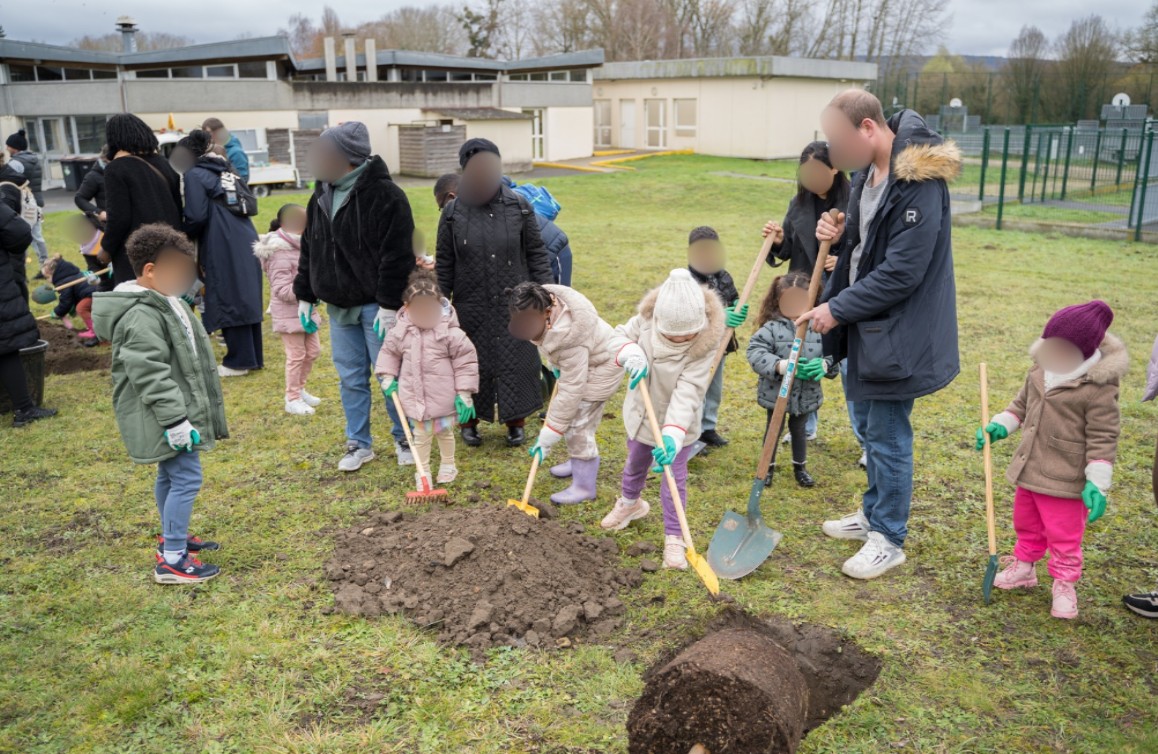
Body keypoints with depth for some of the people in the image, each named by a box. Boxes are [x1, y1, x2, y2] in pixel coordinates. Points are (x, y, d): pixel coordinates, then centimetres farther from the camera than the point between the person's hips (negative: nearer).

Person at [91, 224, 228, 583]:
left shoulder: (163, 302, 11)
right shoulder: (141, 316, -24)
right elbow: (150, 375, -27)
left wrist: (178, 415, 29)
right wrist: (174, 419, -27)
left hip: (173, 411, 11)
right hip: (164, 417, -11)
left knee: (171, 475, 21)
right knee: (186, 478, -8)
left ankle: (173, 537, 37)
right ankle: (172, 560, -1)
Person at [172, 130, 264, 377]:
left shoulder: (194, 175, -4)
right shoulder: (221, 170, 19)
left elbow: (197, 216, -14)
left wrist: (185, 236, 7)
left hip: (225, 245, -8)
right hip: (245, 240, 8)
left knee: (229, 301, 0)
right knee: (246, 298, 13)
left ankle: (238, 361, 6)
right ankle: (252, 356, 21)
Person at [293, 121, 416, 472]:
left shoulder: (385, 195, -15)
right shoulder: (321, 196, 8)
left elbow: (397, 256, -18)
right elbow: (309, 249, 16)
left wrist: (390, 304, -20)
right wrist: (304, 296, 14)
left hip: (376, 304, -6)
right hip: (339, 305, 6)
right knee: (350, 378, 11)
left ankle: (405, 438, 20)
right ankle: (359, 443, 23)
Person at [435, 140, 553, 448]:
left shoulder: (518, 207, -3)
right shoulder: (453, 213, -3)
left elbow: (536, 254, 2)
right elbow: (444, 264, 3)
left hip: (513, 305, 0)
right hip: (472, 307, 0)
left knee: (516, 362, 7)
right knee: (472, 363, 9)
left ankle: (516, 422, 26)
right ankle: (469, 421, 29)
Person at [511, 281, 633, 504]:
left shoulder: (570, 338, -42)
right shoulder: (540, 305, -21)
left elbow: (571, 390, -37)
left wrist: (547, 437, -33)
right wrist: (553, 363, -1)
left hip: (600, 366, -9)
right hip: (579, 362, 9)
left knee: (578, 423, -10)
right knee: (569, 415, 17)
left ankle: (584, 487, 2)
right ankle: (578, 462, 39)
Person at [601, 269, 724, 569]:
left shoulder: (705, 345, -30)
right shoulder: (646, 321, -22)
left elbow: (688, 393, -37)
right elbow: (618, 335, -6)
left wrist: (673, 434, -47)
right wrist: (629, 353, -31)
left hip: (679, 424, -4)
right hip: (641, 415, 4)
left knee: (674, 480, 0)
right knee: (635, 466, 26)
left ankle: (674, 537, 16)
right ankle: (630, 503, 56)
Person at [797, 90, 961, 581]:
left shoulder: (918, 182, -24)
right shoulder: (868, 172, 6)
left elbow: (901, 273, -25)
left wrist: (837, 309, -17)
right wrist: (838, 235, -3)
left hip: (897, 333, -9)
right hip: (864, 323, 9)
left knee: (887, 436, 1)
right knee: (868, 426, 20)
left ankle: (889, 540, 18)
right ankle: (874, 514, 38)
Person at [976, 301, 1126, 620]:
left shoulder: (1098, 389, -22)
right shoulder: (1040, 371, -1)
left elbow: (1103, 438, -18)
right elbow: (1022, 404, 15)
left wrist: (1097, 483, -21)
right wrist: (999, 426, 1)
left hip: (1065, 481, -7)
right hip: (1029, 472, 7)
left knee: (1064, 536, 8)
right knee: (1026, 525, 24)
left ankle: (1064, 585, 25)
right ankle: (1024, 566, 43)